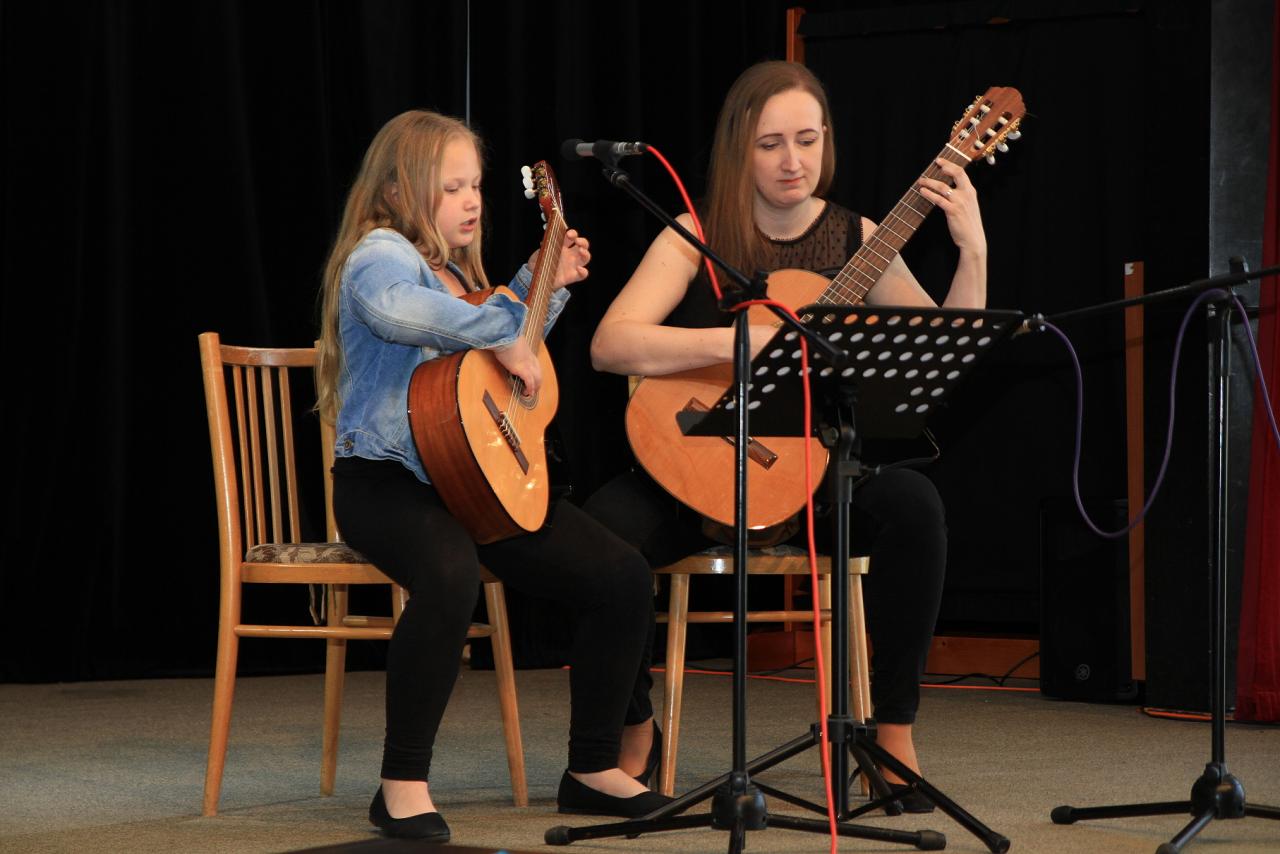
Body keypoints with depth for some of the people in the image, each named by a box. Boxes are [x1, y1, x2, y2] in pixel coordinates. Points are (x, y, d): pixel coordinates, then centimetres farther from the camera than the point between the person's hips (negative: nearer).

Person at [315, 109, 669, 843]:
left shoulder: (455, 270, 19)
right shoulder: (381, 253, -11)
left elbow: (507, 345, 39)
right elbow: (398, 309, -37)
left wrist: (544, 286, 26)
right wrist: (501, 333, -30)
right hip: (391, 481, -9)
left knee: (623, 577, -3)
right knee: (450, 578, -41)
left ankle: (596, 767, 13)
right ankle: (404, 782, -28)